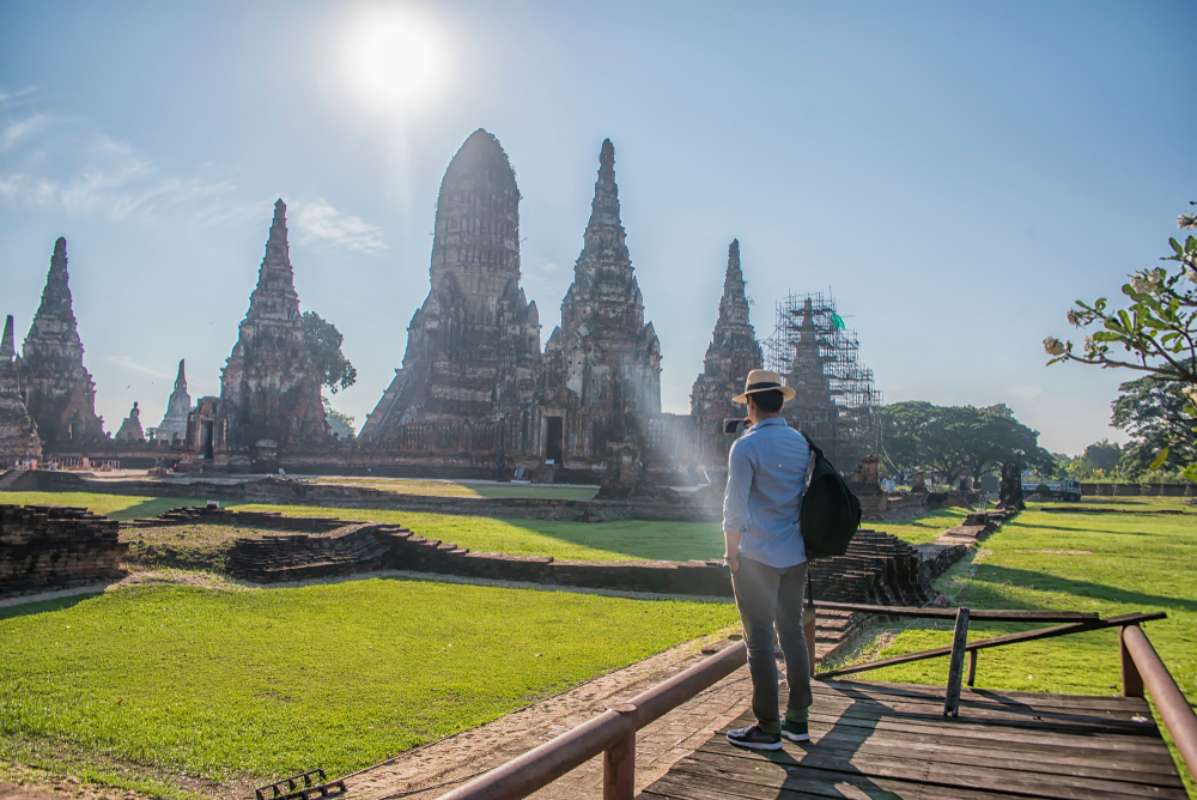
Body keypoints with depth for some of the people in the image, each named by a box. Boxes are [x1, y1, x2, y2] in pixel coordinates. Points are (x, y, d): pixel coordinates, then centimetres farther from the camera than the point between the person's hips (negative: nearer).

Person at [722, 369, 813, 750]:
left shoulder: (747, 446, -13)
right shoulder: (801, 443, 6)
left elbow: (735, 506, -13)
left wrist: (731, 552, -5)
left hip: (758, 557, -7)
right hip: (796, 554, 7)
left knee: (760, 640, 1)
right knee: (792, 632, 16)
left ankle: (767, 728, 9)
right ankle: (797, 720, 24)